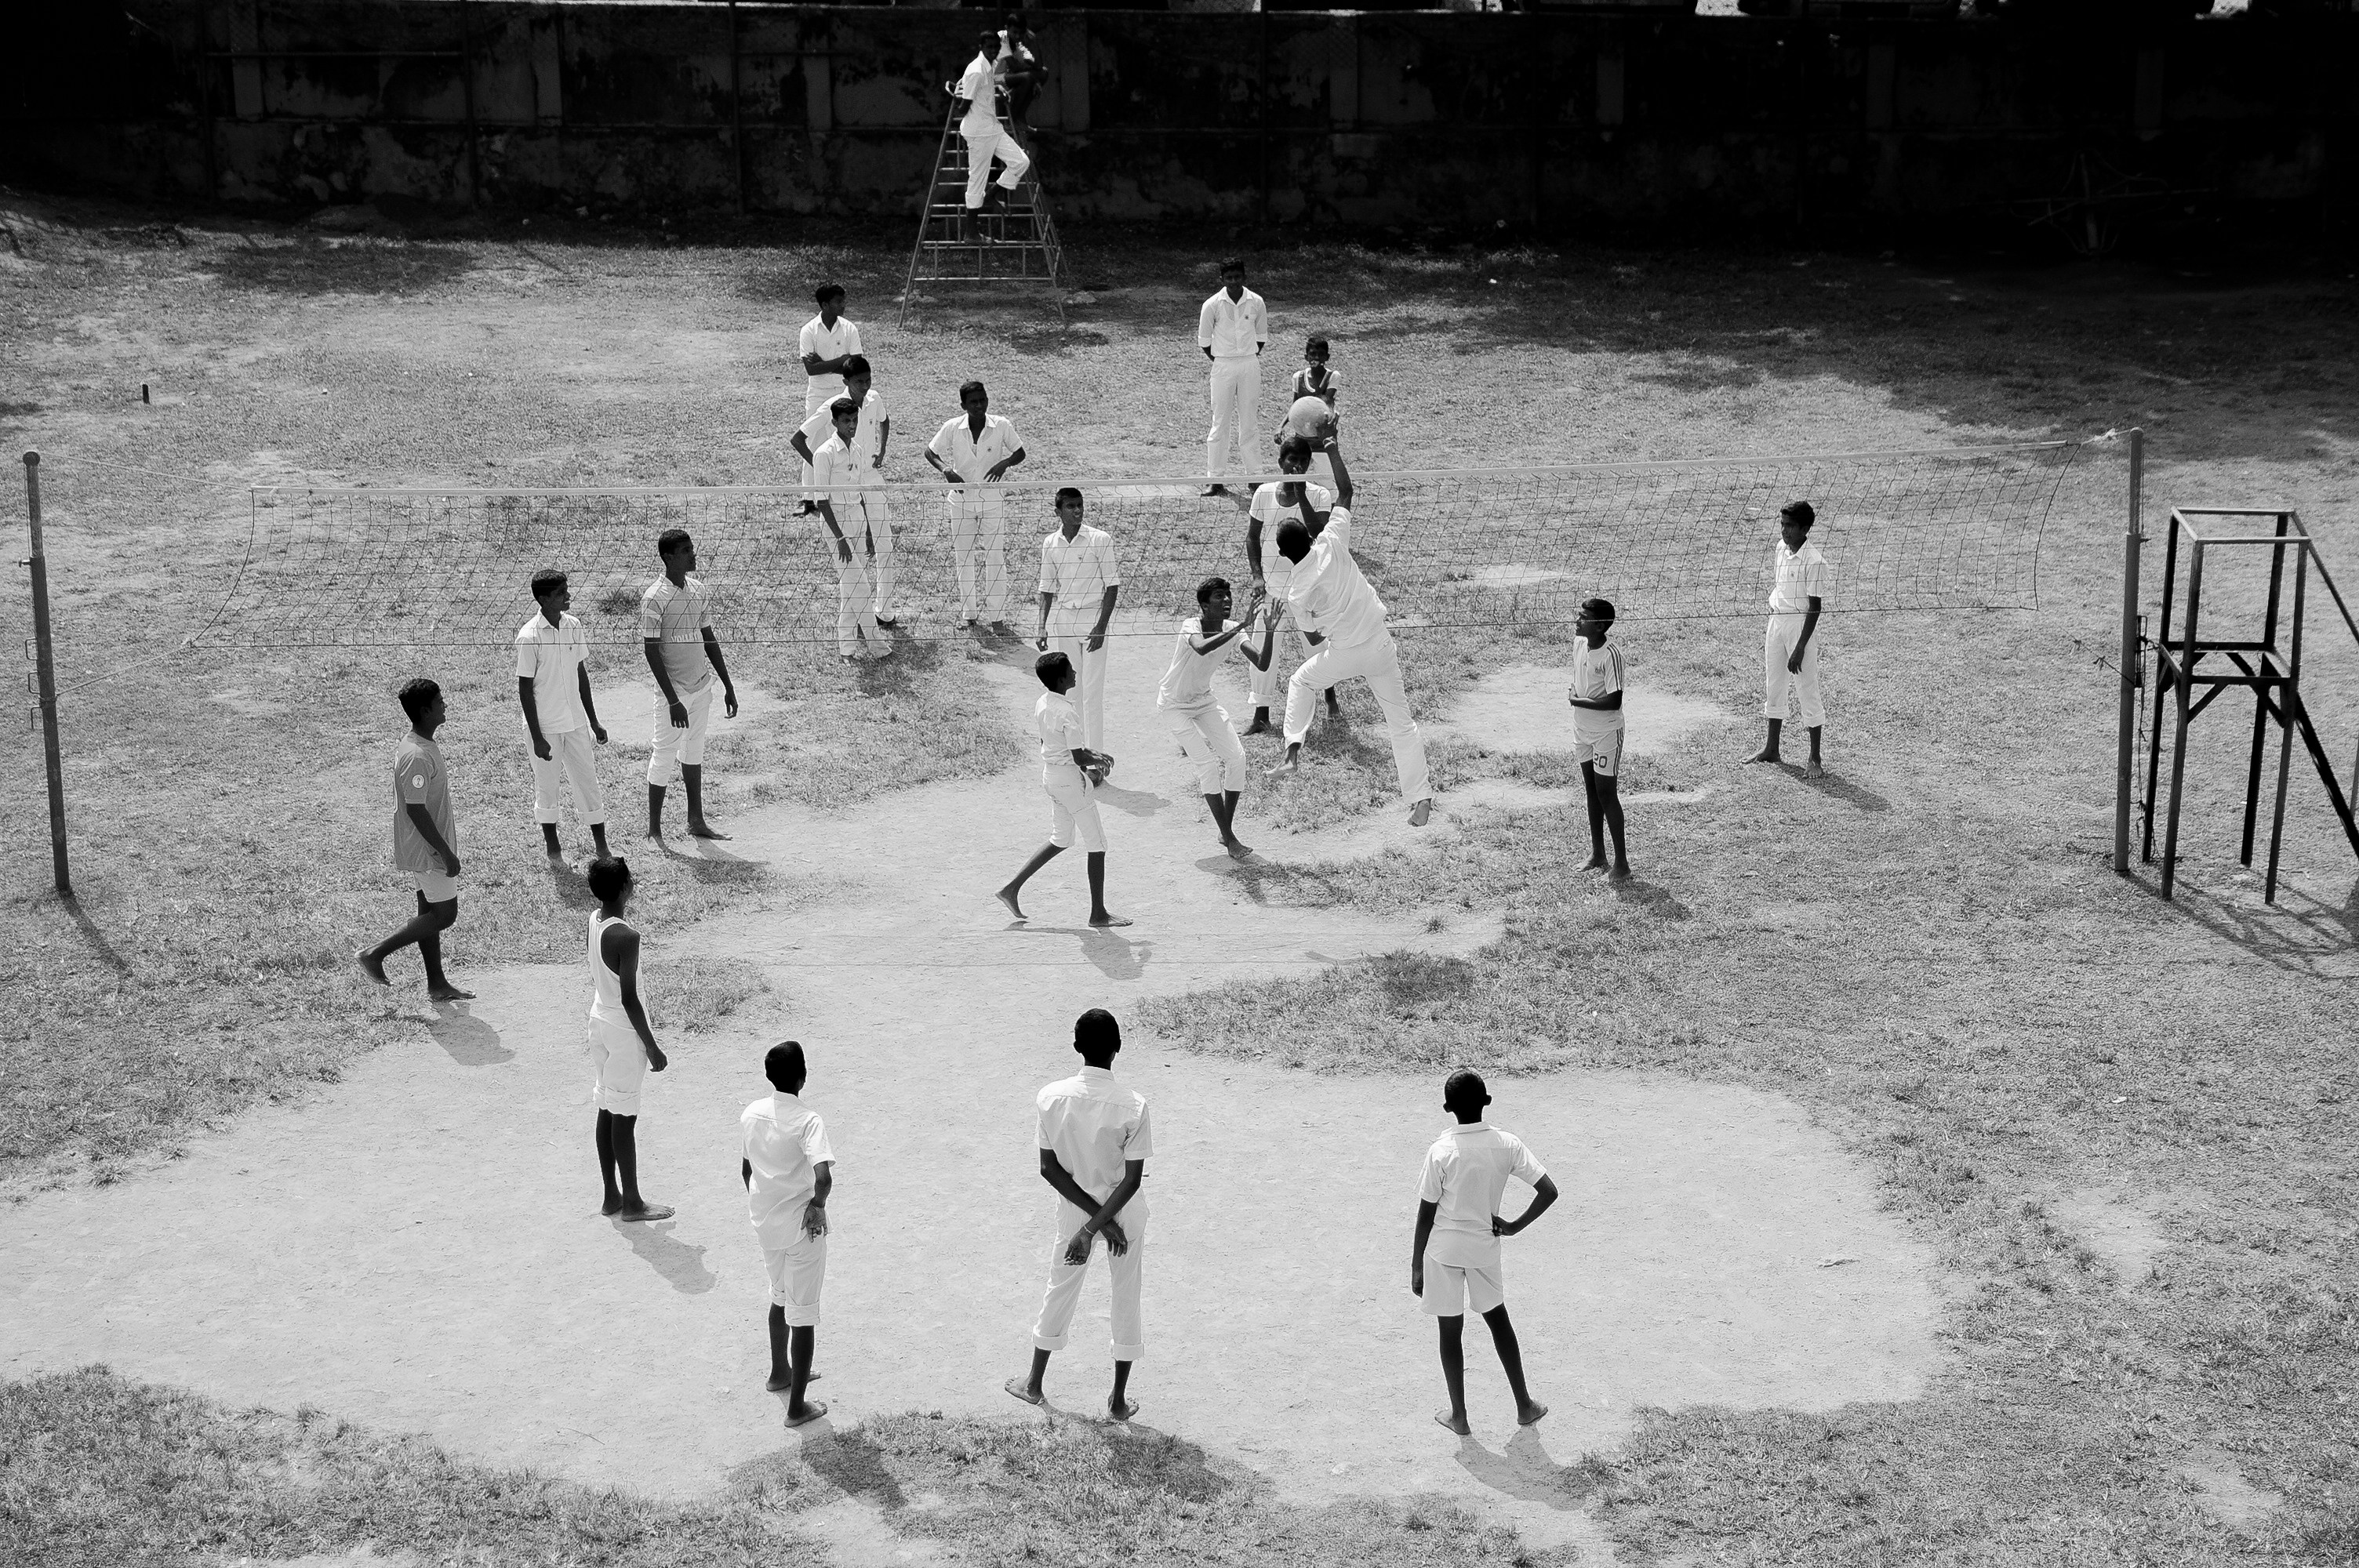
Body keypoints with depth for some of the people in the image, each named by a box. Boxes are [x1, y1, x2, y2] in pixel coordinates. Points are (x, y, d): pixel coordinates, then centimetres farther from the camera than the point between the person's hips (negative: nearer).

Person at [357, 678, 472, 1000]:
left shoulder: (423, 746, 7)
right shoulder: (417, 757, -25)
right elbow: (416, 810, -26)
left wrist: (444, 848, 22)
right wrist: (446, 853, -22)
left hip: (428, 849, 10)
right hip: (428, 850, -10)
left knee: (431, 913, 14)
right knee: (444, 915, -3)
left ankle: (437, 984, 21)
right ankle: (375, 955, 1)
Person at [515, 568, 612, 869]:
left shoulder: (573, 627, 0)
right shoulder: (529, 637, -17)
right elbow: (525, 690, -13)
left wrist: (594, 721, 12)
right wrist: (537, 737, -13)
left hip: (576, 722, 5)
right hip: (545, 727, -5)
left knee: (589, 783, 7)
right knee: (547, 789, 10)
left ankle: (602, 846, 16)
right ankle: (553, 848, 25)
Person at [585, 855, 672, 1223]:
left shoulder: (595, 922, 1)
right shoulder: (626, 936, -25)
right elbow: (629, 998, -23)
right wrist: (652, 1047, -15)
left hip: (600, 1020, 8)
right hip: (623, 1029, -8)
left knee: (607, 1110, 14)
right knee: (624, 1117, 1)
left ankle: (612, 1197, 23)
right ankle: (631, 1202, 11)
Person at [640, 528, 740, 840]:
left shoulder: (697, 590, 5)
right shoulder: (655, 598, -16)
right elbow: (651, 652, -16)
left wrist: (728, 687, 14)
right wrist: (673, 701, -20)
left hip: (701, 685, 7)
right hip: (674, 691, -6)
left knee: (694, 752, 16)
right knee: (664, 758, 0)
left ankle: (696, 821, 25)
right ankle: (654, 831, 9)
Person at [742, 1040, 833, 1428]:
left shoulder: (751, 1114, -3)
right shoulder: (806, 1121, -22)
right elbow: (823, 1177, -34)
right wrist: (818, 1204, -14)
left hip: (765, 1223, 7)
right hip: (802, 1228, -6)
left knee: (780, 1296, 29)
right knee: (803, 1315, 4)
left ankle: (780, 1373, 46)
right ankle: (797, 1407, 9)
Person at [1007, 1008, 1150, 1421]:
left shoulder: (1051, 1098, -17)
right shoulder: (1132, 1105, -24)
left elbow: (1049, 1169, -12)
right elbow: (1132, 1179, -22)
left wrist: (1092, 1221, -10)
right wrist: (1098, 1227, -19)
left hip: (1074, 1208, 2)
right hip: (1124, 1211, -2)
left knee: (1060, 1292, 21)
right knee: (1126, 1299, 15)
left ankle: (1034, 1384, 37)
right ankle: (1119, 1399, 25)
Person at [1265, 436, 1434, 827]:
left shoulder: (1296, 593, -12)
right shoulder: (1331, 543, -12)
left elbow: (1314, 638, 1)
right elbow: (1346, 491, -2)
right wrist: (1333, 451, 7)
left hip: (1343, 653, -2)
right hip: (1380, 645, 2)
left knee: (1301, 681, 29)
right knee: (1401, 720, 10)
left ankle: (1293, 751, 17)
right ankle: (1419, 797, 8)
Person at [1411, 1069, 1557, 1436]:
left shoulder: (1441, 1151, -17)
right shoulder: (1507, 1144, -8)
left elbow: (1426, 1214, -11)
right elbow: (1548, 1191, -11)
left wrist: (1416, 1268, -2)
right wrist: (1515, 1226, 1)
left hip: (1443, 1250, -3)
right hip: (1485, 1248, 3)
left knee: (1451, 1331, 9)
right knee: (1498, 1320, 21)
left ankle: (1459, 1416, 17)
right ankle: (1524, 1406, 27)